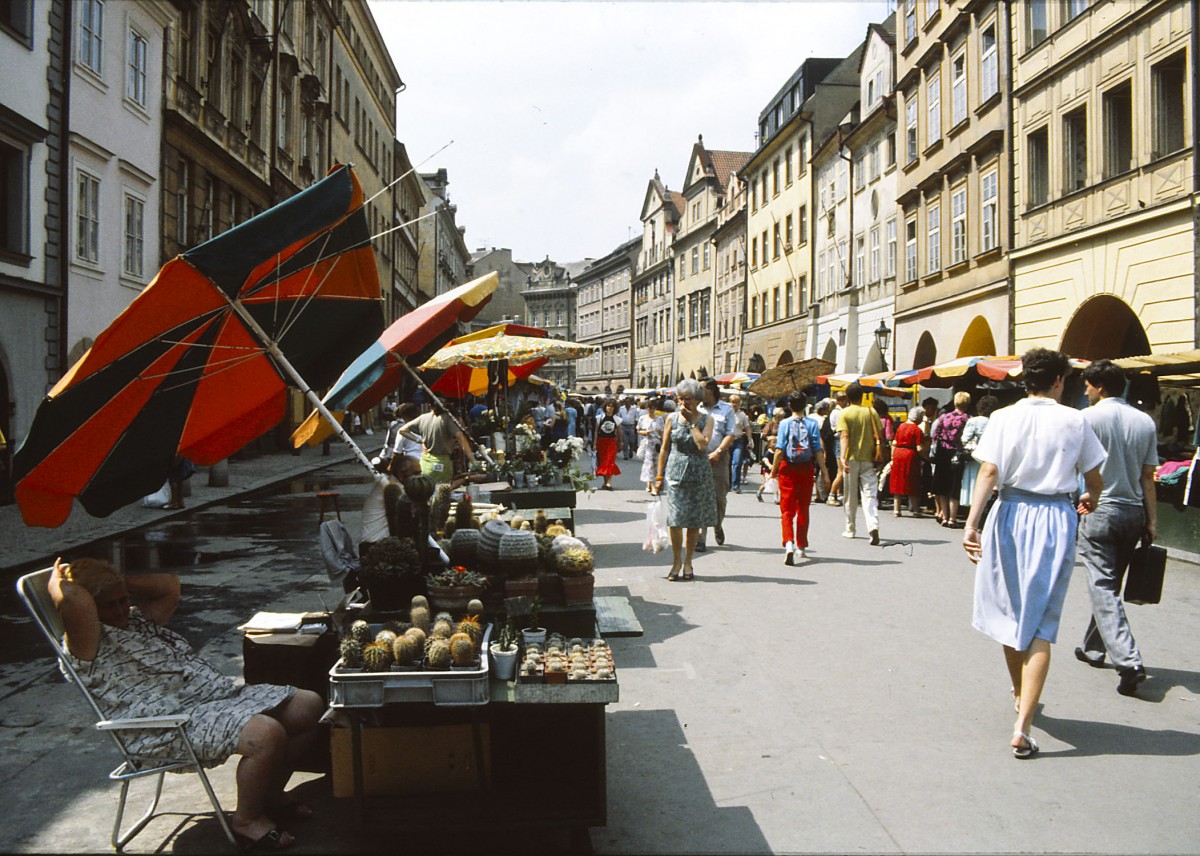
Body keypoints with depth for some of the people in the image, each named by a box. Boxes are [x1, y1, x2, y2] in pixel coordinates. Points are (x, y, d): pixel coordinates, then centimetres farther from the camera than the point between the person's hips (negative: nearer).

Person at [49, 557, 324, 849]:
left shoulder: (137, 619, 23)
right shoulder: (86, 645, -6)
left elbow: (169, 585, 27)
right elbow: (73, 600, -24)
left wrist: (122, 584, 19)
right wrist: (57, 578, -3)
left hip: (221, 693, 10)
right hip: (177, 724, -10)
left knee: (308, 705, 4)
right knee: (267, 734, -34)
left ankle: (269, 795, 20)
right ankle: (247, 820, -7)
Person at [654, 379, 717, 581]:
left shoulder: (706, 420, 2)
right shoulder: (672, 418, 5)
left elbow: (702, 445, -15)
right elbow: (664, 449, 8)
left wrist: (691, 421, -11)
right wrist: (659, 476, 6)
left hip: (699, 473, 0)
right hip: (676, 471, 0)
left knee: (695, 520, 5)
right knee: (675, 519, -7)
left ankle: (688, 562, 18)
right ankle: (676, 561, 7)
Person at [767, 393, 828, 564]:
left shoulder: (784, 424, -5)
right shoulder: (812, 424, -3)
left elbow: (779, 451, -10)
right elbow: (818, 451, -6)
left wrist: (773, 470, -1)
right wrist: (824, 472, 1)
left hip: (788, 469, -1)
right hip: (806, 469, 1)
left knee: (787, 509, 0)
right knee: (803, 509, 15)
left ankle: (789, 544, -22)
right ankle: (801, 547, 25)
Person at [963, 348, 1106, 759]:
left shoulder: (1004, 418, -1)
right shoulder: (1075, 421, 0)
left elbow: (989, 471, -12)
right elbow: (1095, 480, 8)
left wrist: (972, 523, -16)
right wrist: (1089, 500, 31)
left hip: (1011, 514, 1)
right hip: (1056, 518, -1)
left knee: (1010, 612, 19)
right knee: (1040, 625, -1)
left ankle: (1020, 695, 40)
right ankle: (1022, 726, -10)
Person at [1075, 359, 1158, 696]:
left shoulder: (1089, 417, -9)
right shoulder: (1145, 421, 7)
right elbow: (1148, 476, 7)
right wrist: (1152, 521, 9)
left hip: (1100, 511, -6)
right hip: (1134, 512, 6)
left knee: (1103, 587, -6)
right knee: (1110, 583, 18)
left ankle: (1128, 661, -19)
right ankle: (1094, 648, 29)